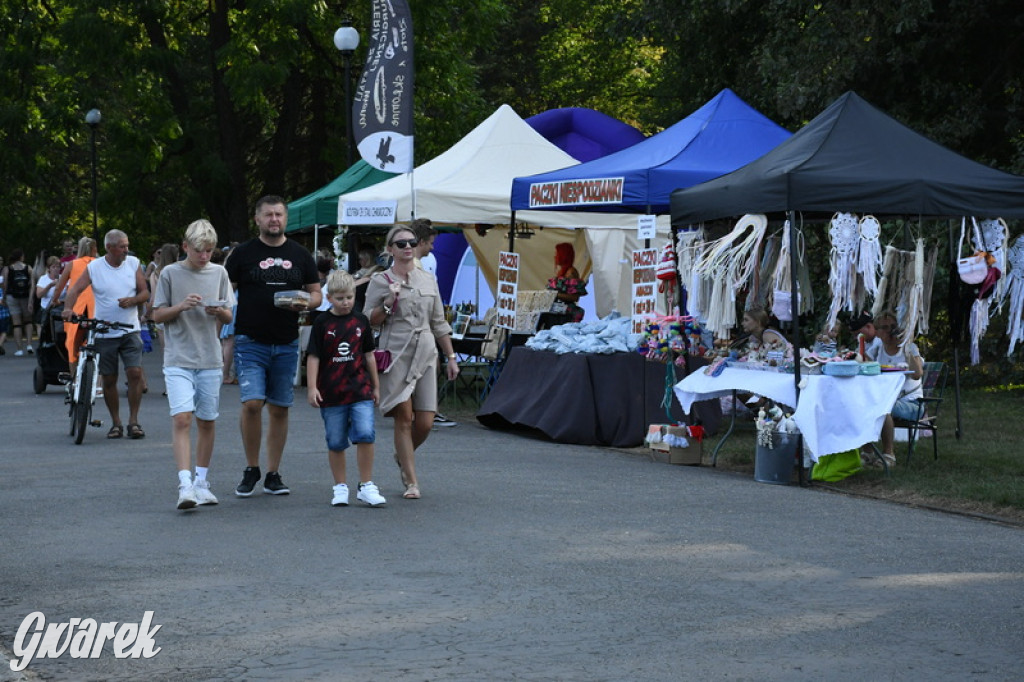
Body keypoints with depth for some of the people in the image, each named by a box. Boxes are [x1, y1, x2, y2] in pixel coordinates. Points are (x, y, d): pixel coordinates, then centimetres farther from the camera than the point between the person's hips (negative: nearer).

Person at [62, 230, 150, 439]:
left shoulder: (133, 264, 5)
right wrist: (68, 308, -25)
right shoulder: (94, 267, -1)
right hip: (104, 333, -1)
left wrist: (132, 300, -15)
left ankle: (133, 421, -3)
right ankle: (116, 423, 16)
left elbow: (145, 292, 6)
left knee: (135, 373, -12)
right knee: (108, 379, 4)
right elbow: (75, 289, -6)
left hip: (130, 331, 1)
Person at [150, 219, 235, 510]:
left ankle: (202, 482, 22)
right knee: (181, 419, -15)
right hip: (178, 359, -3)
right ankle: (185, 485, -20)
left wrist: (218, 311, -11)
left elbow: (229, 317, 11)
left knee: (207, 421, 9)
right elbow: (157, 315, 2)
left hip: (210, 359, 3)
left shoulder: (219, 273, 8)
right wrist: (181, 306, -15)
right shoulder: (170, 273, 0)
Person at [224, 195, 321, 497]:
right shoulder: (243, 253, 2)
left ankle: (273, 475, 15)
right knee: (252, 403, -14)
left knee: (280, 409, 5)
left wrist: (304, 303, -8)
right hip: (250, 343, -3)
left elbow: (316, 293, 13)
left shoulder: (300, 255, 10)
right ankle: (251, 469, 4)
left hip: (286, 344, 3)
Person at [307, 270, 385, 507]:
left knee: (365, 434, -13)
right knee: (336, 443, 6)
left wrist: (375, 385, 17)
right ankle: (340, 487, 18)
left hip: (360, 390, 1)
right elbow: (313, 357, -1)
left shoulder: (360, 321, 7)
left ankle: (366, 485, -3)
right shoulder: (322, 323, -1)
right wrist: (312, 387, -8)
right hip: (331, 394, -1)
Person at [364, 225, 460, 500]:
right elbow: (368, 321, 0)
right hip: (396, 354, -4)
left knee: (425, 422, -2)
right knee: (404, 418, -5)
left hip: (425, 354, 4)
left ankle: (403, 456, 29)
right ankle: (411, 482, 3)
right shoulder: (380, 282, 2)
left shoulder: (428, 280, 14)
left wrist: (451, 357, 15)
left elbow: (438, 323, 18)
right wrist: (389, 303, -15)